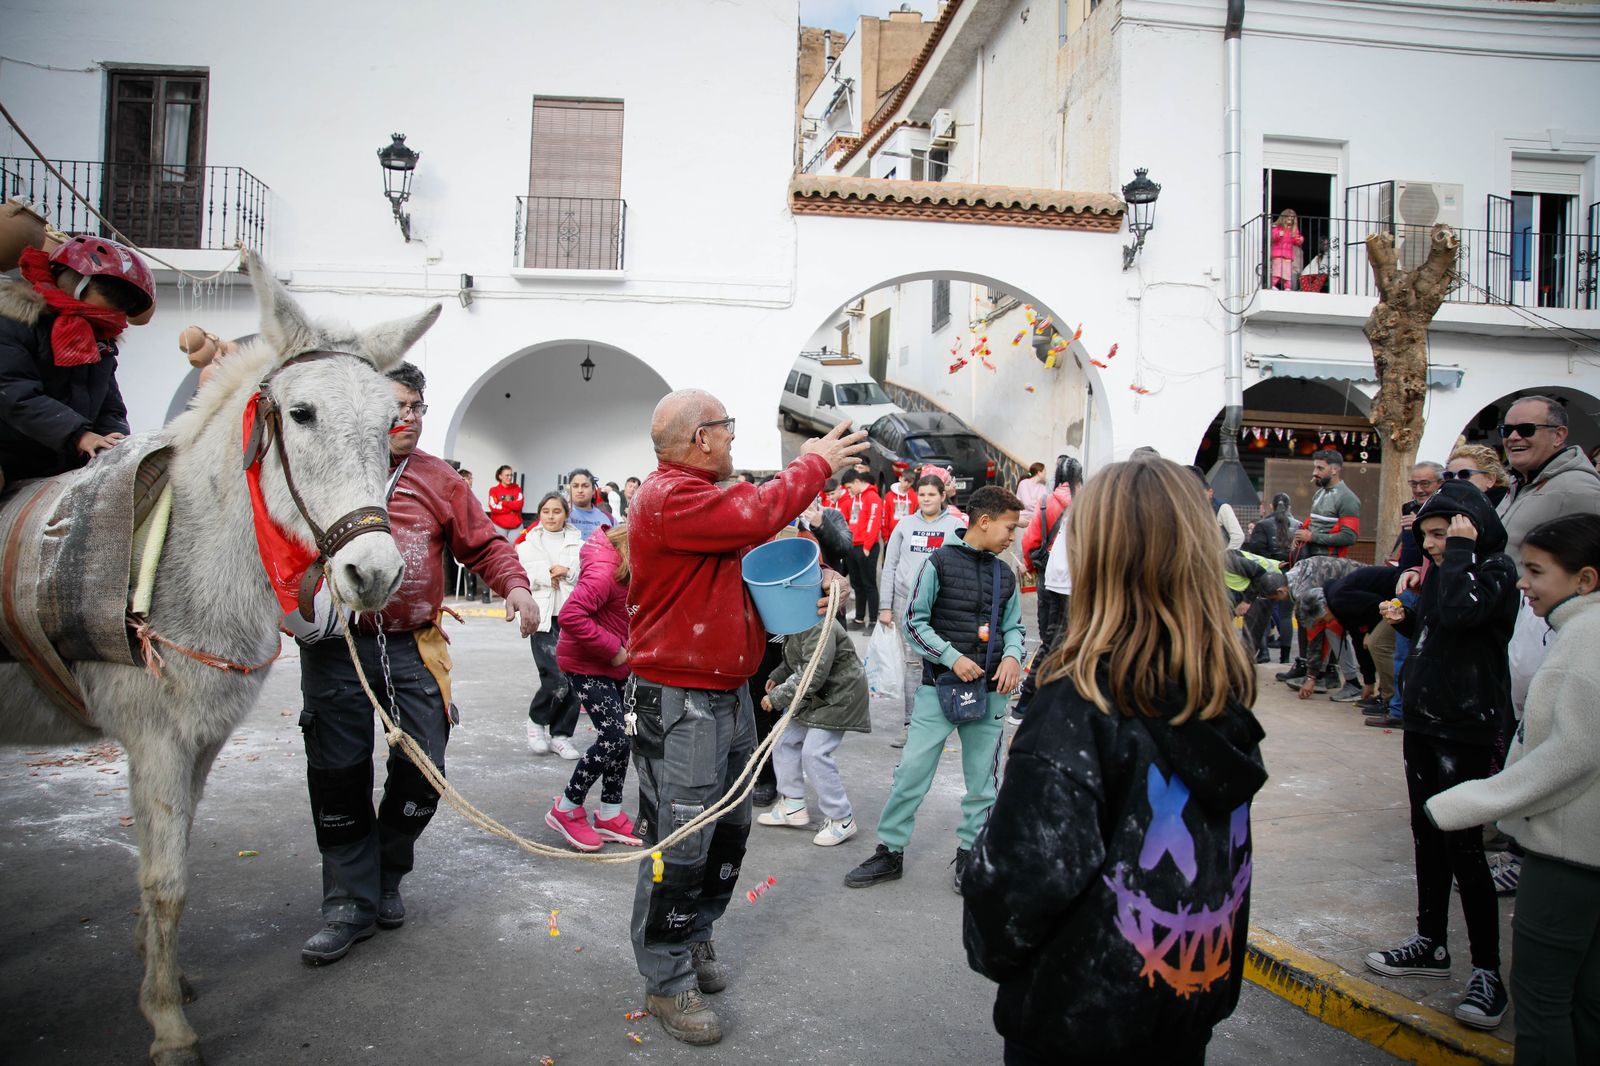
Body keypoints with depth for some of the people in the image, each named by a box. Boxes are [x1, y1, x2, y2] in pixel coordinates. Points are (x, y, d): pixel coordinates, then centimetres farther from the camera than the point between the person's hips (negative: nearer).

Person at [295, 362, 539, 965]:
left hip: (414, 646, 1)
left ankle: (387, 878, 28)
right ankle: (351, 901, 20)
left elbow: (483, 545, 7)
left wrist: (514, 585, -11)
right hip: (336, 646, -1)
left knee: (422, 769, 3)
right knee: (338, 775, 5)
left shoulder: (440, 480, 8)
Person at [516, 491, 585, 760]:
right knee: (556, 679, -15)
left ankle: (561, 734, 15)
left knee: (573, 679, 0)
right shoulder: (528, 543, 9)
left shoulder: (577, 543, 13)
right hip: (543, 617, -2)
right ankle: (536, 721, 12)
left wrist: (567, 572, -12)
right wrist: (549, 577, -8)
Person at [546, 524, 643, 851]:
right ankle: (566, 809, 7)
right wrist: (613, 649, -27)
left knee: (621, 738, 12)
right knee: (614, 739, -12)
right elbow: (571, 615, -35)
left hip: (617, 663, 9)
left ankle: (610, 814, 25)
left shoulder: (631, 564, 1)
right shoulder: (605, 570, -28)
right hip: (586, 665, -9)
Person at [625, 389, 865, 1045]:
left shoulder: (704, 494, 14)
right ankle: (667, 983, 15)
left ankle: (693, 937, 37)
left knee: (728, 831, 18)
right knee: (680, 845, -1)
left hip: (729, 695, 10)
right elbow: (757, 517, -28)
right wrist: (815, 463, -14)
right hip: (678, 702, -10)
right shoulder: (668, 497, -18)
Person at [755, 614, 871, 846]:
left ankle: (841, 820, -1)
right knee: (785, 739, 10)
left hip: (839, 695, -10)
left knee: (814, 752, -15)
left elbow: (813, 675, -32)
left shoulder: (818, 627, -29)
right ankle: (793, 806, 21)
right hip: (814, 695, 10)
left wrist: (776, 697, -24)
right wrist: (777, 677, 3)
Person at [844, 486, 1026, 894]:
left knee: (982, 780, 11)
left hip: (989, 691, 4)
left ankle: (969, 854, 27)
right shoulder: (940, 562, -5)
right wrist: (952, 657, -15)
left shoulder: (1005, 575, 10)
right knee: (911, 772, -1)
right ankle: (889, 852, 14)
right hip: (939, 686, -4)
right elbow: (915, 621, -6)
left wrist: (1012, 656, -2)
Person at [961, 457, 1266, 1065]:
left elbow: (1023, 867, -24)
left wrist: (990, 948, -5)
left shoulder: (1081, 702, -26)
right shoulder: (1227, 689, -7)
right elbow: (1227, 852, 5)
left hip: (1086, 1013, -5)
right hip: (1198, 993, 6)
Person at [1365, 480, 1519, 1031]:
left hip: (1466, 726, -9)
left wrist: (1460, 548, -22)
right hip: (1424, 718, 9)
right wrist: (1404, 619, 4)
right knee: (1427, 835, 15)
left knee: (1463, 845, -5)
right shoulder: (1441, 569, 11)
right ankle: (1431, 944, 28)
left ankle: (1487, 971, 6)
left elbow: (1459, 612, -32)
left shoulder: (1496, 568, -13)